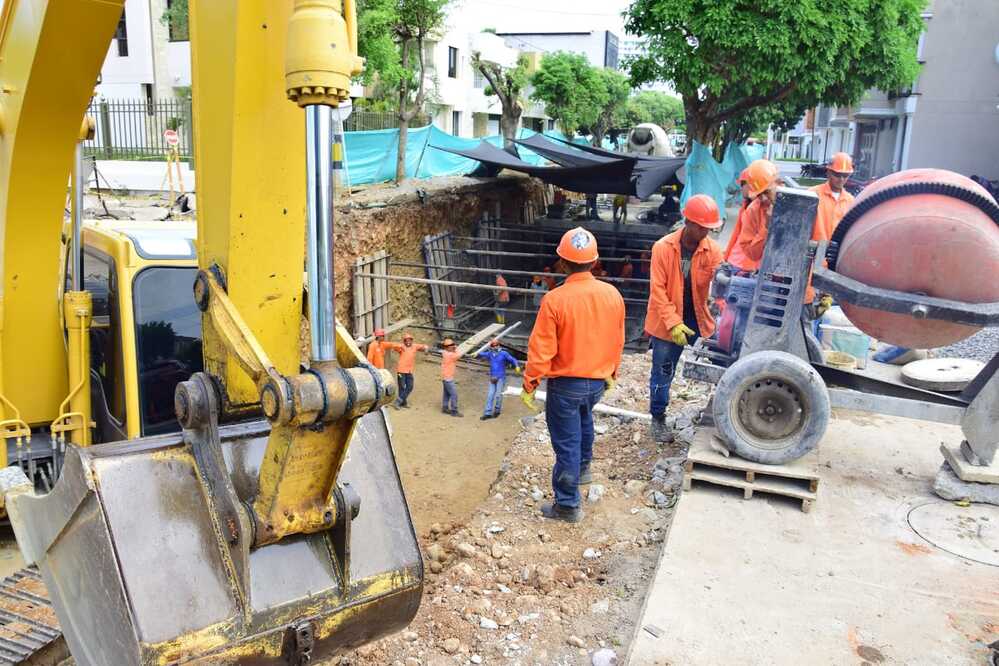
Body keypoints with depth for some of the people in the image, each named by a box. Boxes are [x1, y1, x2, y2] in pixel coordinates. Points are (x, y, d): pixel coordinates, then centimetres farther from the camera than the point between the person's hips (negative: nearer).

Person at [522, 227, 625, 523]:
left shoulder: (554, 299, -22)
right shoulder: (612, 294, -7)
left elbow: (541, 349, -18)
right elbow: (617, 341, 5)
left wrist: (529, 385, -6)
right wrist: (611, 372, 20)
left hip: (566, 383, -5)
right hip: (598, 380, 5)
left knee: (567, 442, 5)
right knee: (583, 420, 32)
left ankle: (568, 505, 15)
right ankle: (582, 468, 51)